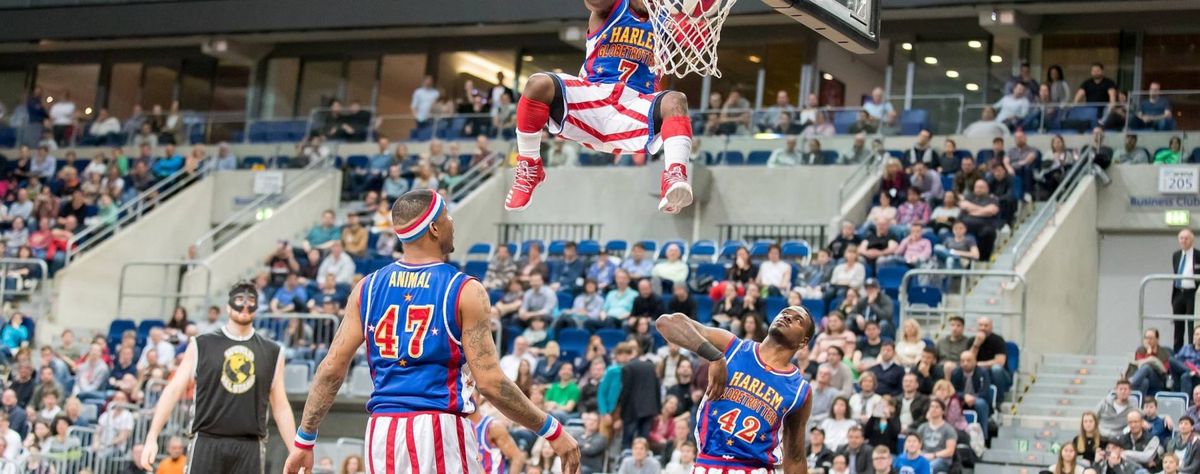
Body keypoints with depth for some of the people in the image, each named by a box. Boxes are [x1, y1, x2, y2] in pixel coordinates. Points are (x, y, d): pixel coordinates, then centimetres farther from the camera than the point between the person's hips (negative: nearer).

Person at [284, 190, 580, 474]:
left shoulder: (368, 288, 7)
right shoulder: (464, 291, -6)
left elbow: (331, 370, 4)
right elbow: (490, 382, -11)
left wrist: (304, 440, 12)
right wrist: (552, 431, -3)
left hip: (383, 433, 5)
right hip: (439, 433, -5)